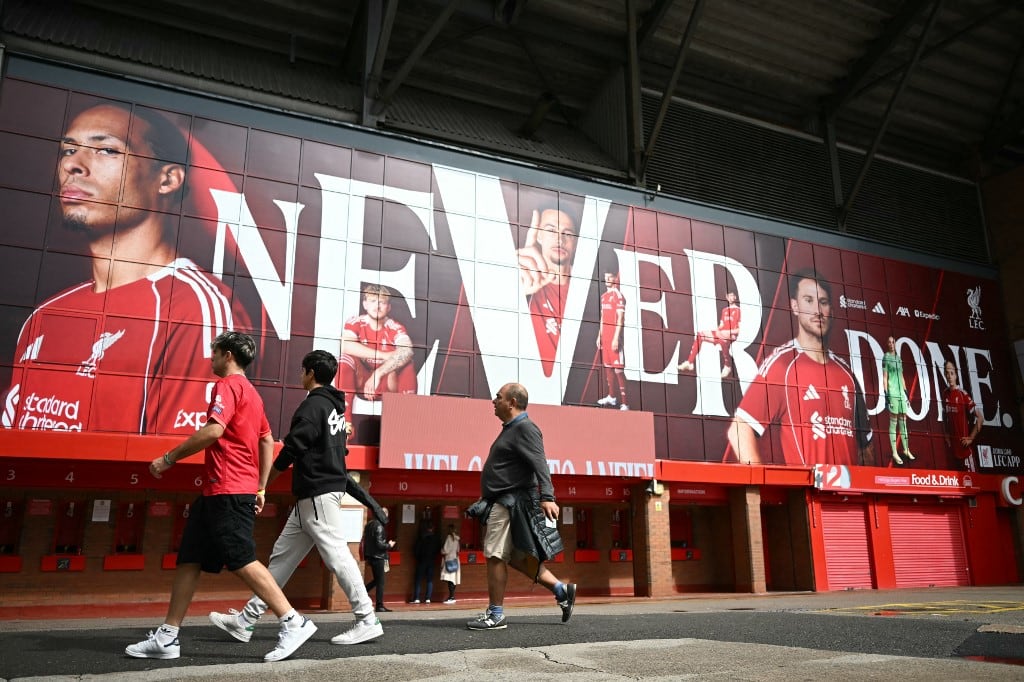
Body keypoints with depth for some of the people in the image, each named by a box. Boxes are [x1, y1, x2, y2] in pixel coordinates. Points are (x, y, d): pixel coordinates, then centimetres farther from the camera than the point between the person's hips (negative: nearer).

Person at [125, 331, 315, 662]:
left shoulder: (228, 385, -8)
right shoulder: (250, 392, 21)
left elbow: (214, 430, -23)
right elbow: (267, 442, 21)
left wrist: (169, 457, -14)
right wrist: (260, 488, 22)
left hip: (227, 490, -10)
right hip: (217, 492, 10)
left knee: (242, 562, -10)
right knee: (188, 560, 12)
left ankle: (294, 623, -7)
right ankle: (167, 638, 17)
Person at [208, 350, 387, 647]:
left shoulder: (313, 405, -12)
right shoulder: (335, 406, 18)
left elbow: (293, 448, -15)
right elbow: (336, 453, 21)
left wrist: (265, 482, -2)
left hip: (318, 494, -10)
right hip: (310, 499, 10)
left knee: (336, 555, -7)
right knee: (282, 556, 11)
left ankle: (367, 622, -2)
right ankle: (246, 620, 17)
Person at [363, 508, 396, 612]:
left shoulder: (369, 524, 11)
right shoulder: (379, 526, -17)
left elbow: (365, 541, 17)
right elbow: (379, 544, -21)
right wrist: (389, 545, -5)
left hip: (370, 556, 9)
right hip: (378, 557, -9)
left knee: (377, 580, 19)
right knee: (380, 581, -1)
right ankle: (380, 606, 3)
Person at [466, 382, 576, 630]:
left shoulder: (524, 428, -13)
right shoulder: (511, 428, 18)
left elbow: (539, 464, -24)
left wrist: (547, 497, -35)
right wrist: (486, 499, 29)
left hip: (510, 502, -10)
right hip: (503, 502, 10)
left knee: (495, 556, -6)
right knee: (516, 557, 13)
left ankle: (496, 614, 2)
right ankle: (562, 590, 17)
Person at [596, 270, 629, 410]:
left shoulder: (618, 296, -10)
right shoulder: (604, 296, 16)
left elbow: (620, 319, -14)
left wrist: (616, 338, -19)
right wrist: (600, 335, 18)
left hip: (614, 336, -8)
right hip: (605, 335, 9)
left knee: (618, 369, -10)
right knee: (607, 366, 14)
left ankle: (624, 403, -9)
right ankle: (612, 396, 27)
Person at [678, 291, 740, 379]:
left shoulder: (738, 310, 1)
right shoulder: (724, 310, 23)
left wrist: (729, 332, -18)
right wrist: (718, 331, -1)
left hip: (731, 335, -8)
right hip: (721, 334, 8)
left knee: (722, 340, -42)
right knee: (699, 335, -5)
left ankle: (728, 366, -20)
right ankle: (690, 363, -11)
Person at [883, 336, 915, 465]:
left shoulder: (898, 358, 16)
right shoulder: (886, 357, -3)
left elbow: (902, 377, 20)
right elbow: (884, 377, -7)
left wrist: (906, 393, 17)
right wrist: (886, 395, -13)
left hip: (901, 392, 7)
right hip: (892, 392, -7)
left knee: (903, 422, 11)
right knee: (893, 423, -5)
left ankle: (906, 450, 20)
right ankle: (895, 453, -2)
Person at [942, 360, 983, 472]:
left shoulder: (964, 395, -13)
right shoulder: (945, 394, 4)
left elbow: (980, 417, -15)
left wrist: (971, 438, -12)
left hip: (964, 443, -6)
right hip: (952, 442, 6)